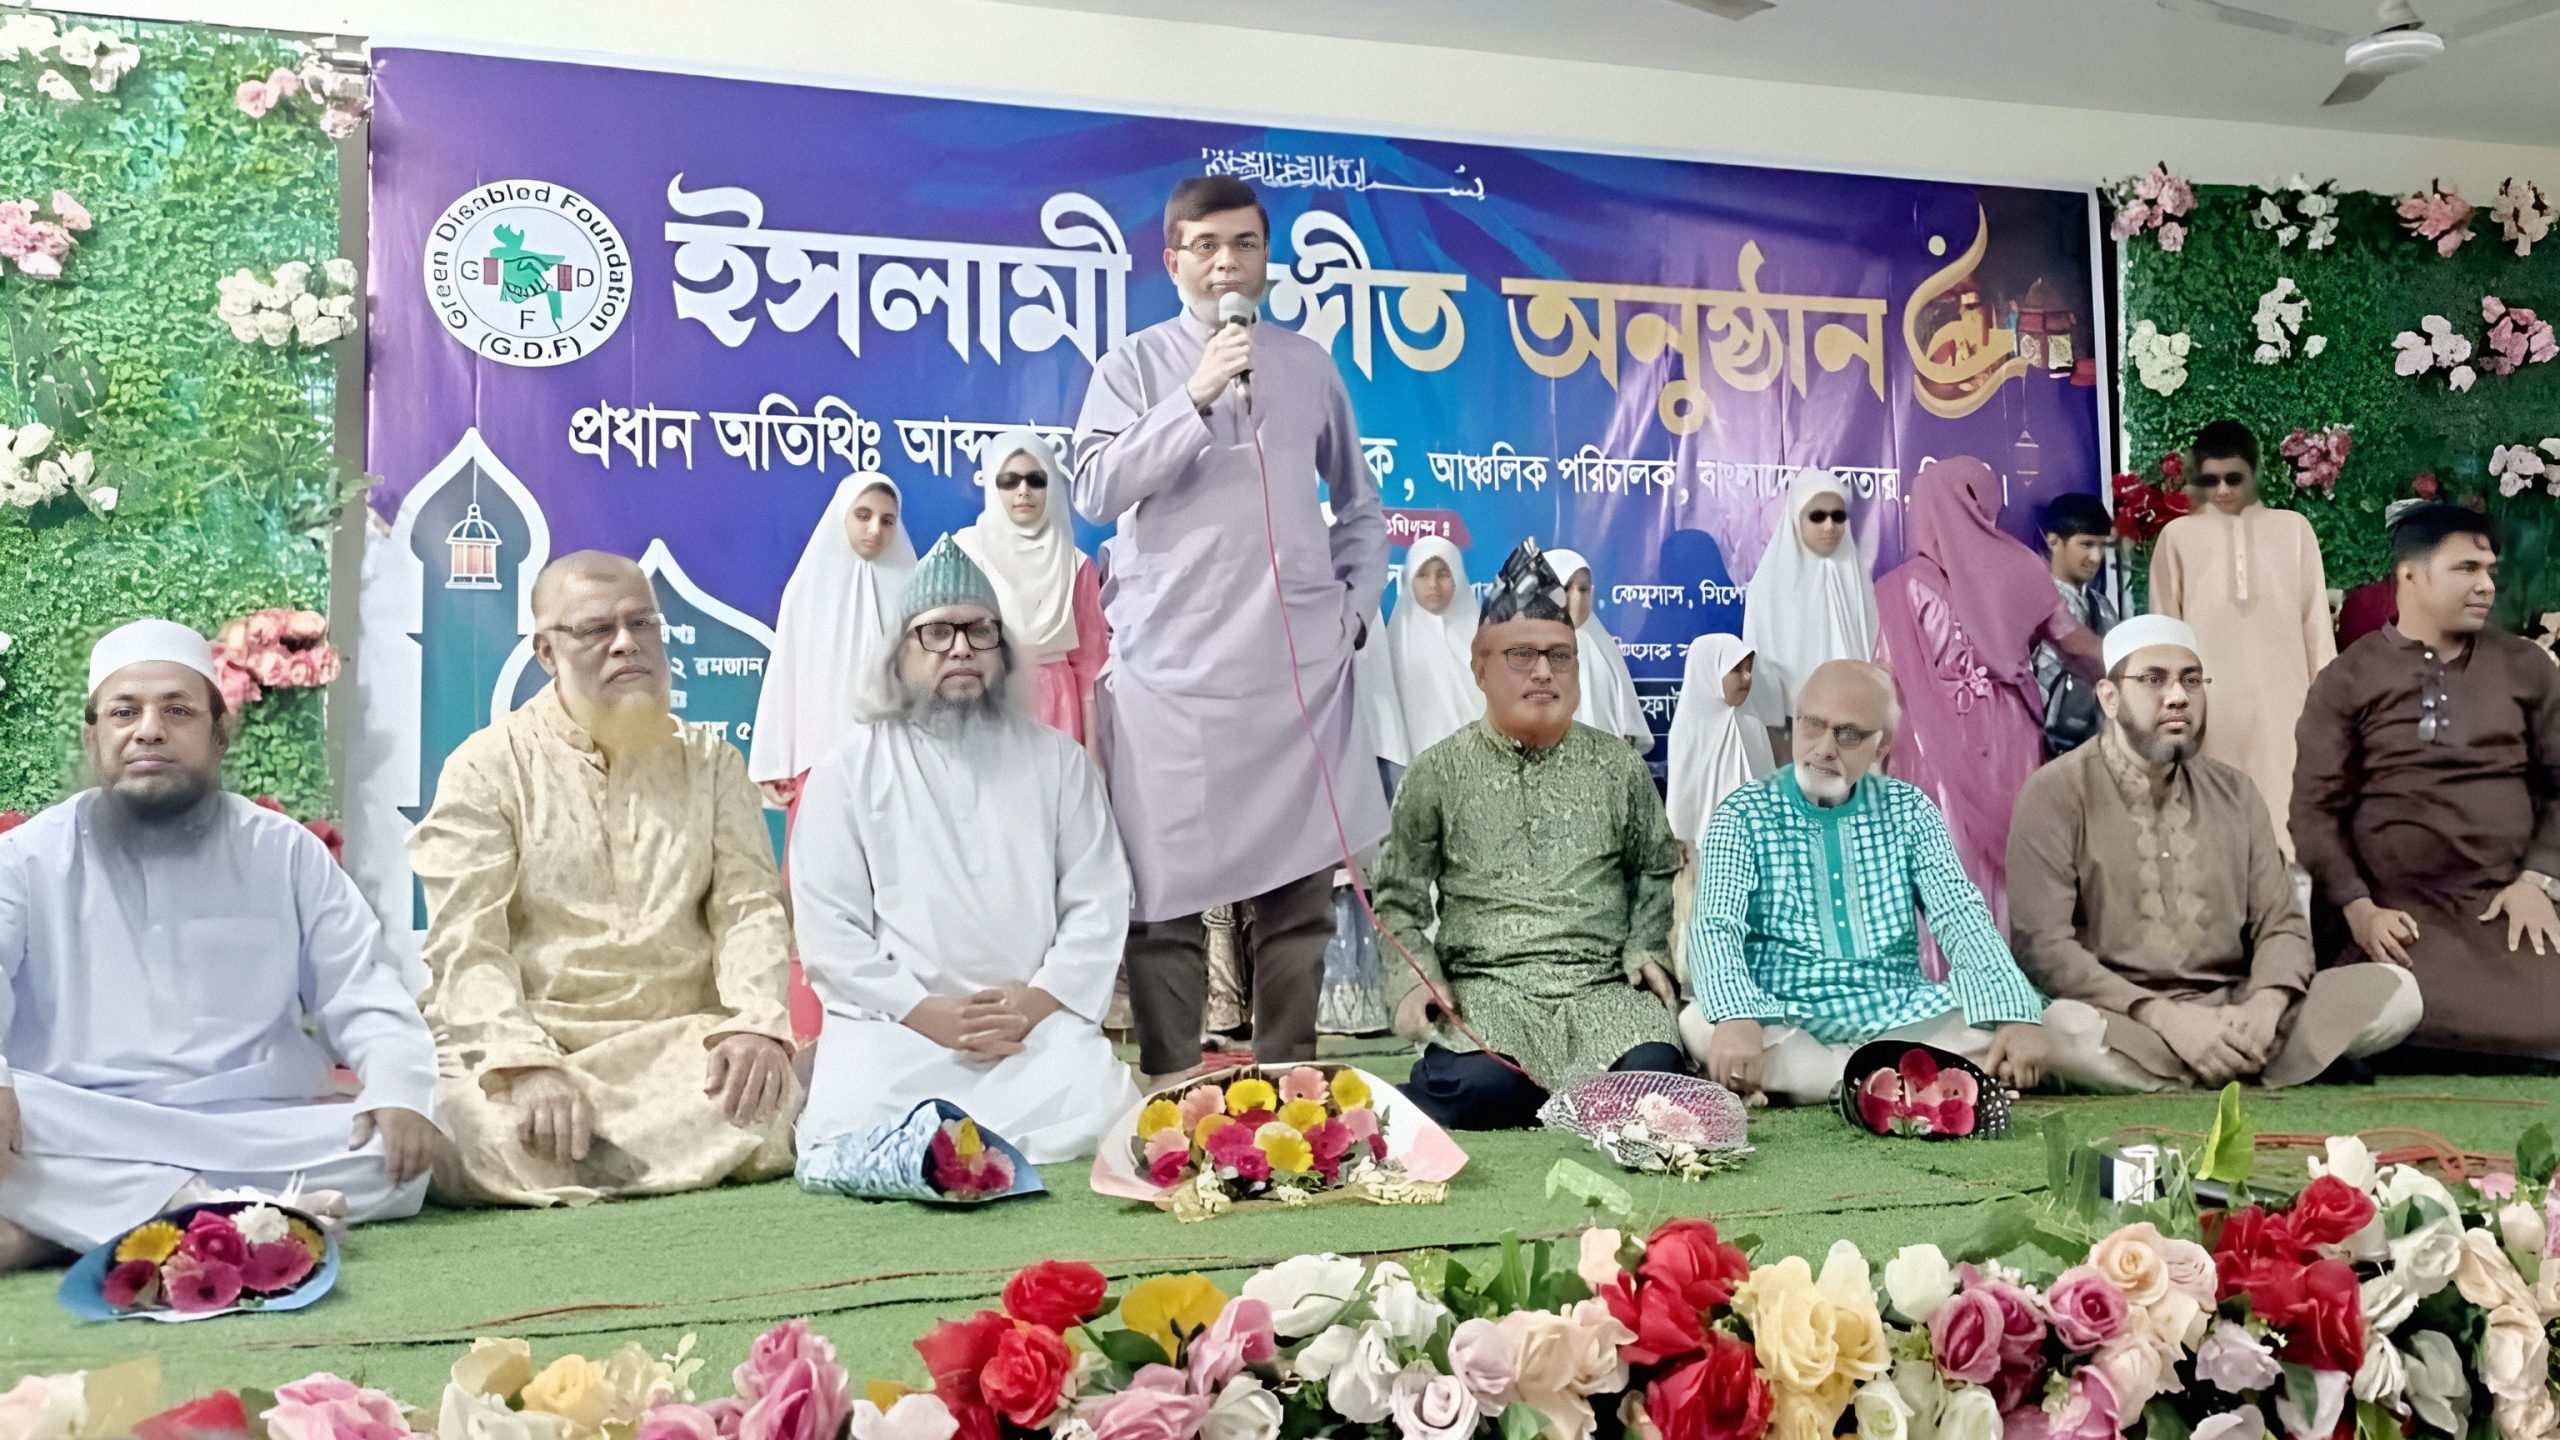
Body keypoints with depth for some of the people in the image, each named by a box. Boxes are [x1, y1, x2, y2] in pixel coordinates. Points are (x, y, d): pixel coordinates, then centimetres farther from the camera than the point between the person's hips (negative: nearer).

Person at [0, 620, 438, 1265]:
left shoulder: (286, 852, 13)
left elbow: (365, 993, 8)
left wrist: (398, 1089, -14)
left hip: (258, 1134, 2)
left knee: (400, 1150, -27)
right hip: (79, 1140, -2)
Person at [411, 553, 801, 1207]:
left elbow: (750, 908, 5)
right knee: (484, 1134, -35)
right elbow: (466, 943, -5)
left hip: (678, 1042, 2)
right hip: (517, 1045, -2)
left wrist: (758, 1023, -16)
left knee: (768, 1103, -30)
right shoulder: (487, 766, 6)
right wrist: (528, 1064, -23)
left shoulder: (711, 762, 16)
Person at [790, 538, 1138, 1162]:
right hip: (893, 1018, -1)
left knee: (1090, 1120, -27)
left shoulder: (1056, 757, 12)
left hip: (1037, 1015, 2)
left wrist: (1042, 999, -10)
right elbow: (827, 922, -1)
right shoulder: (848, 768, 7)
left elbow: (1098, 903, 6)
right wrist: (923, 1012, -12)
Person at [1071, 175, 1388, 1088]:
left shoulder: (1308, 365, 13)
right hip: (1171, 663, -2)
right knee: (1166, 889, -3)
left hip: (1298, 666, 3)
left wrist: (1356, 607, 10)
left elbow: (1360, 507, 22)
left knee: (1297, 886, 5)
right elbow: (1096, 491, -8)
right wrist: (1197, 397, -13)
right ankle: (1170, 1086, 6)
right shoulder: (1136, 366, 6)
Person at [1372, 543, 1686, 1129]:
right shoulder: (1438, 772, 8)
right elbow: (1399, 898, 10)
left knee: (1653, 1071, -30)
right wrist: (1415, 978, -7)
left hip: (1602, 984, 3)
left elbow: (1654, 872, 21)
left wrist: (1646, 948, 3)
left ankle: (1540, 1104, -4)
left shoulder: (1618, 766, 13)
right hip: (1484, 986, -2)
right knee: (1477, 1086, -35)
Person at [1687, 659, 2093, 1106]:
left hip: (1904, 1017, 3)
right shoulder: (1745, 814, 0)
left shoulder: (1908, 811, 9)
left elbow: (1961, 916, -2)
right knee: (1698, 1025, -35)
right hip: (1788, 1023, -3)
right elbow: (1714, 926, -14)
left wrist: (2016, 1015, -21)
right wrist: (1736, 1019, -35)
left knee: (2077, 1024, -17)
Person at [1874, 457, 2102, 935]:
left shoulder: (1905, 587, -5)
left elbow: (1887, 686, -7)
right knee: (2013, 862, 10)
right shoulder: (2019, 568, 0)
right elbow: (2080, 647, 9)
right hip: (2011, 740, 2)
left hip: (1938, 748, -2)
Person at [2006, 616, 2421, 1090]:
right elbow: (2041, 944, -13)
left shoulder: (2234, 794, 15)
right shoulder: (2056, 794, -3)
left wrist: (2265, 1006, -13)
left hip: (2232, 1014, 5)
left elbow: (2281, 924, 10)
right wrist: (2166, 1018, -23)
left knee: (2394, 989, -13)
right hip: (2121, 1023, -4)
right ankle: (2247, 1069, -19)